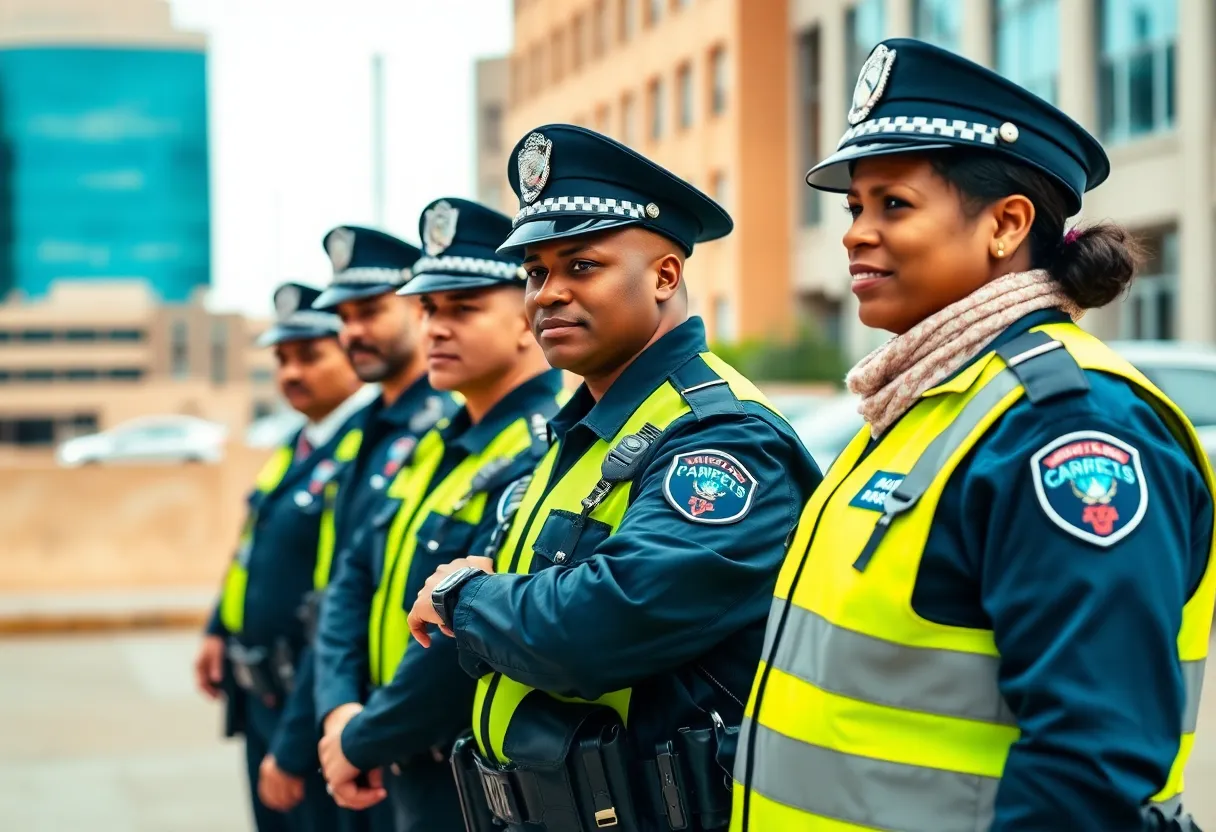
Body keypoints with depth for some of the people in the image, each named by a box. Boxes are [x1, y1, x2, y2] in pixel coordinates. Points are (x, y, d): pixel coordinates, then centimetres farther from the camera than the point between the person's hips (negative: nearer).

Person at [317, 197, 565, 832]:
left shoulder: (542, 458, -22)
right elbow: (358, 580, 13)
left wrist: (363, 741, -13)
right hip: (416, 777, 9)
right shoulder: (440, 447, 10)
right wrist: (342, 713, -1)